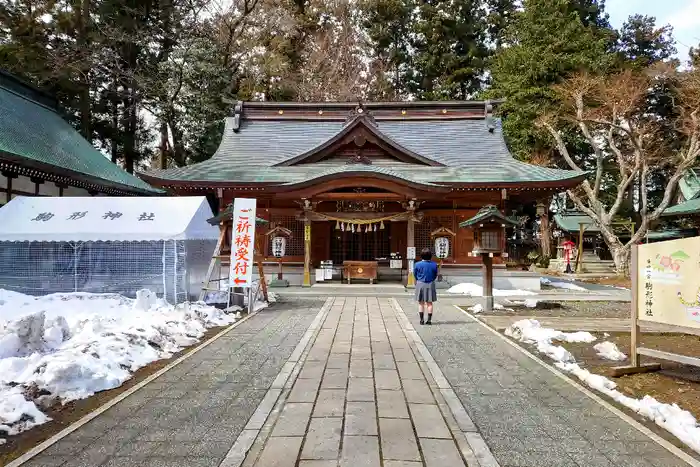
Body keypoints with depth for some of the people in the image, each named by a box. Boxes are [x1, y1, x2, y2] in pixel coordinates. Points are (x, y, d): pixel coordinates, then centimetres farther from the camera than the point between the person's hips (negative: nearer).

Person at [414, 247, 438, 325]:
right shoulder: (434, 264, -6)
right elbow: (435, 275, 4)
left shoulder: (417, 264, -10)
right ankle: (429, 320, 8)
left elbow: (415, 275, 2)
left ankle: (421, 320, 7)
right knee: (429, 303, 9)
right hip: (430, 284, 1)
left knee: (421, 303, 8)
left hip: (420, 284, -1)